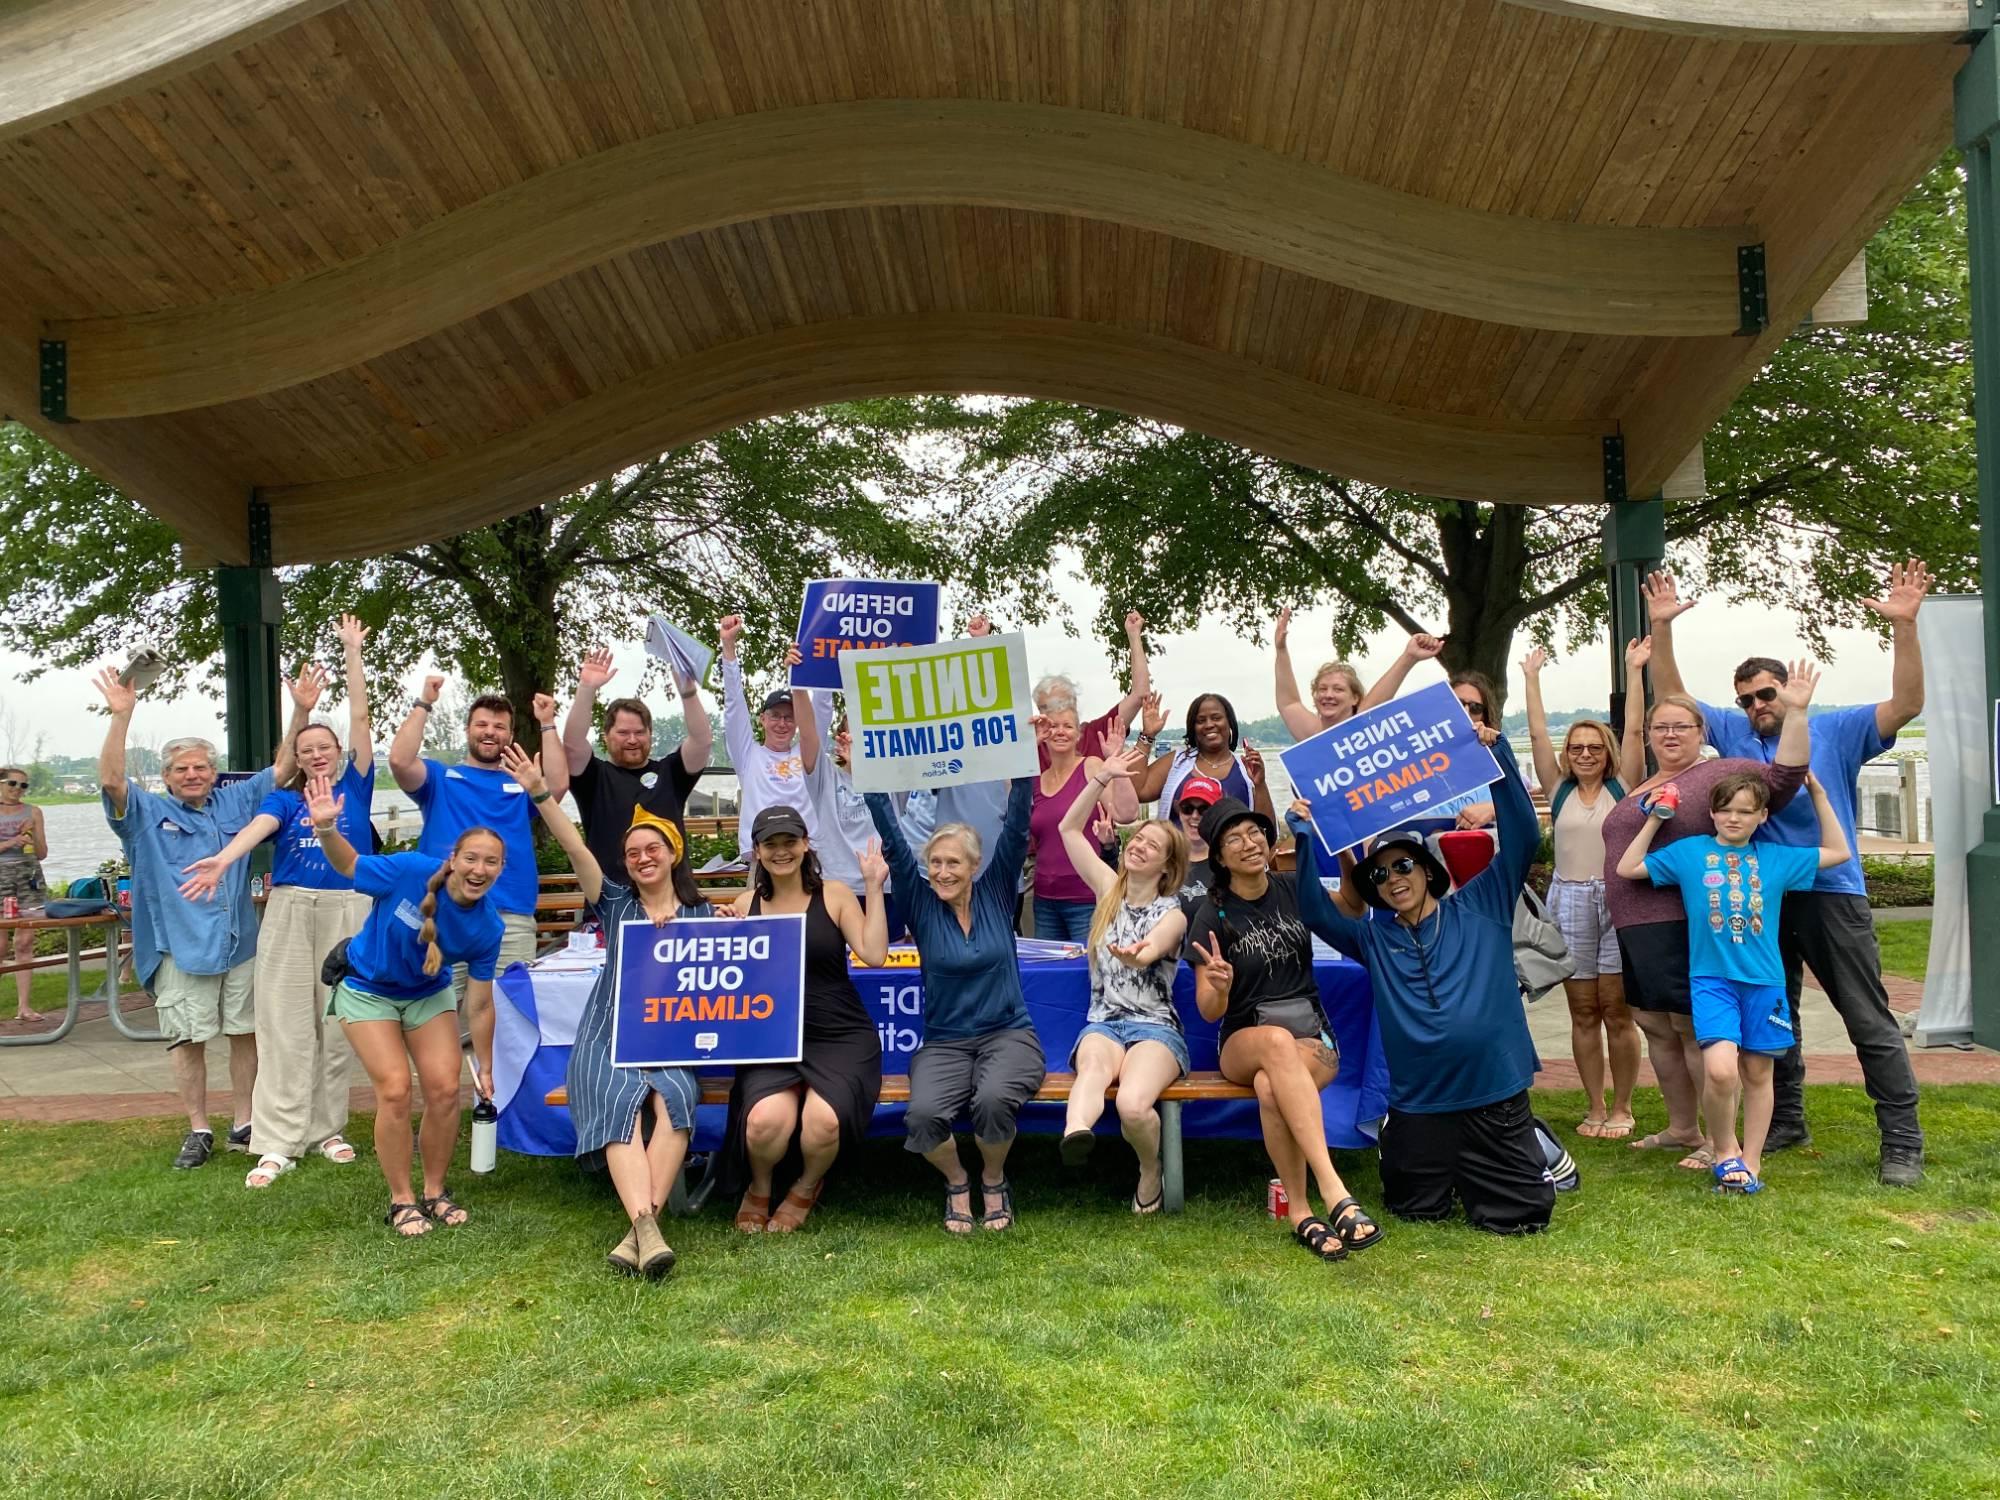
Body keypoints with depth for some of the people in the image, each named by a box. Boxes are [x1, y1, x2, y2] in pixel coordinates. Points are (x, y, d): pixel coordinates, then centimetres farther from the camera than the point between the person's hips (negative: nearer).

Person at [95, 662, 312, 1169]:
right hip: (182, 946, -2)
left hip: (241, 943, 3)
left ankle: (244, 1125, 19)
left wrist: (301, 711, -5)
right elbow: (111, 780, -14)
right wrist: (121, 716, -25)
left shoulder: (236, 801, 10)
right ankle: (198, 1131, 14)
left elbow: (283, 767, 7)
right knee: (188, 1039, 2)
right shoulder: (148, 813, 3)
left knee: (247, 1032, 7)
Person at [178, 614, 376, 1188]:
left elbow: (359, 718, 4)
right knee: (285, 1024, -3)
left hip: (347, 913, 0)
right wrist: (222, 859, -35)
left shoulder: (355, 787, 9)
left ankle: (326, 1129, 14)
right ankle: (278, 1142, -2)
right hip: (291, 911, 0)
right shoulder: (284, 798, 8)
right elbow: (258, 826, -14)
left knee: (337, 1022, 4)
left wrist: (353, 652, 3)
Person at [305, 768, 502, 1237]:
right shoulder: (411, 872, -31)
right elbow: (348, 865, -16)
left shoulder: (488, 928, -22)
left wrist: (485, 1066, -4)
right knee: (395, 1090, -13)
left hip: (429, 994, 3)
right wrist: (326, 830, -37)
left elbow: (479, 1005, -11)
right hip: (368, 990, -3)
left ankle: (435, 1192, 15)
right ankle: (401, 1200, 5)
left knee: (444, 1088, -7)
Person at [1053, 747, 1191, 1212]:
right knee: (1093, 1069, -37)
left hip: (1155, 1026, -2)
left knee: (1133, 1103, -34)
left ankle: (1150, 1170, -4)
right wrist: (1104, 777, 4)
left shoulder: (1172, 913, 2)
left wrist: (1137, 954, -46)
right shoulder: (1109, 889, 14)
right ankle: (1076, 1133, -68)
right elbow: (1069, 829, 11)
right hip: (1103, 1022, 2)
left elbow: (1150, 952, -22)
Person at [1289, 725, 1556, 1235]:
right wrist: (1305, 837, -15)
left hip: (1496, 1093, -2)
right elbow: (1315, 907, -3)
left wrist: (1497, 753, -13)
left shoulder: (1479, 908, 4)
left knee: (1523, 1216, 3)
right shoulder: (1373, 938, 9)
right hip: (1418, 1103, 2)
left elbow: (1522, 838, -4)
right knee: (1416, 1212, 12)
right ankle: (1443, 1173, 43)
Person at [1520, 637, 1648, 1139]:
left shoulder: (1624, 786, 6)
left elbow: (1634, 729, -2)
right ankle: (1594, 1107, 14)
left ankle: (1622, 1108, 11)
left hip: (1619, 899, -2)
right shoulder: (1559, 790, 10)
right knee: (1583, 1012, 6)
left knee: (1617, 1009, 1)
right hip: (1569, 901, 2)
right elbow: (1537, 735, 7)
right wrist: (1531, 678, 9)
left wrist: (1634, 670, -1)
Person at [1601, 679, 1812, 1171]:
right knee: (1656, 1027, 14)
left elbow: (1782, 777, -19)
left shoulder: (1721, 774, -5)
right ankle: (1681, 1128, 28)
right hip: (1635, 927, 8)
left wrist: (1796, 713, -25)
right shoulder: (1639, 786, 18)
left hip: (1685, 927, -8)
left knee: (1694, 1030, -3)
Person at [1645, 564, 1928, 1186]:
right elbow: (1672, 696, 5)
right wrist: (1661, 627, -7)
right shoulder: (1733, 732, 7)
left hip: (1832, 893, -4)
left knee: (1870, 1021, -2)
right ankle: (1786, 1121, 29)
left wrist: (1904, 625, -24)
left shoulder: (1838, 730, -1)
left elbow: (1906, 704, -13)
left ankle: (1902, 1142, 3)